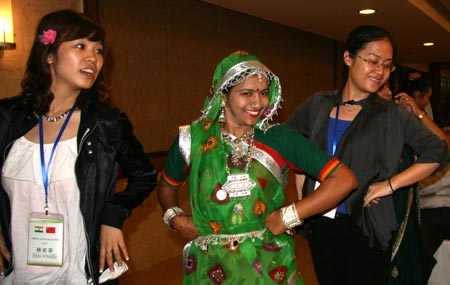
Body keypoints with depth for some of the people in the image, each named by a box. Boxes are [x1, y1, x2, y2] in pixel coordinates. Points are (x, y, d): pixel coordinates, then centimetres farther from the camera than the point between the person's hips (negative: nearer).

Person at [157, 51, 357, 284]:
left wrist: (288, 216, -15)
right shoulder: (192, 139, -5)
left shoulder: (279, 139, -9)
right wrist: (173, 217, -4)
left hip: (269, 266, 0)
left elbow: (344, 180, -12)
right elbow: (167, 186, 14)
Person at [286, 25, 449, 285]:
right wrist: (303, 193, 6)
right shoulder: (319, 104, 2)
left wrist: (390, 184, -14)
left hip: (365, 228, -2)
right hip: (320, 224, 3)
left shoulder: (391, 115, -5)